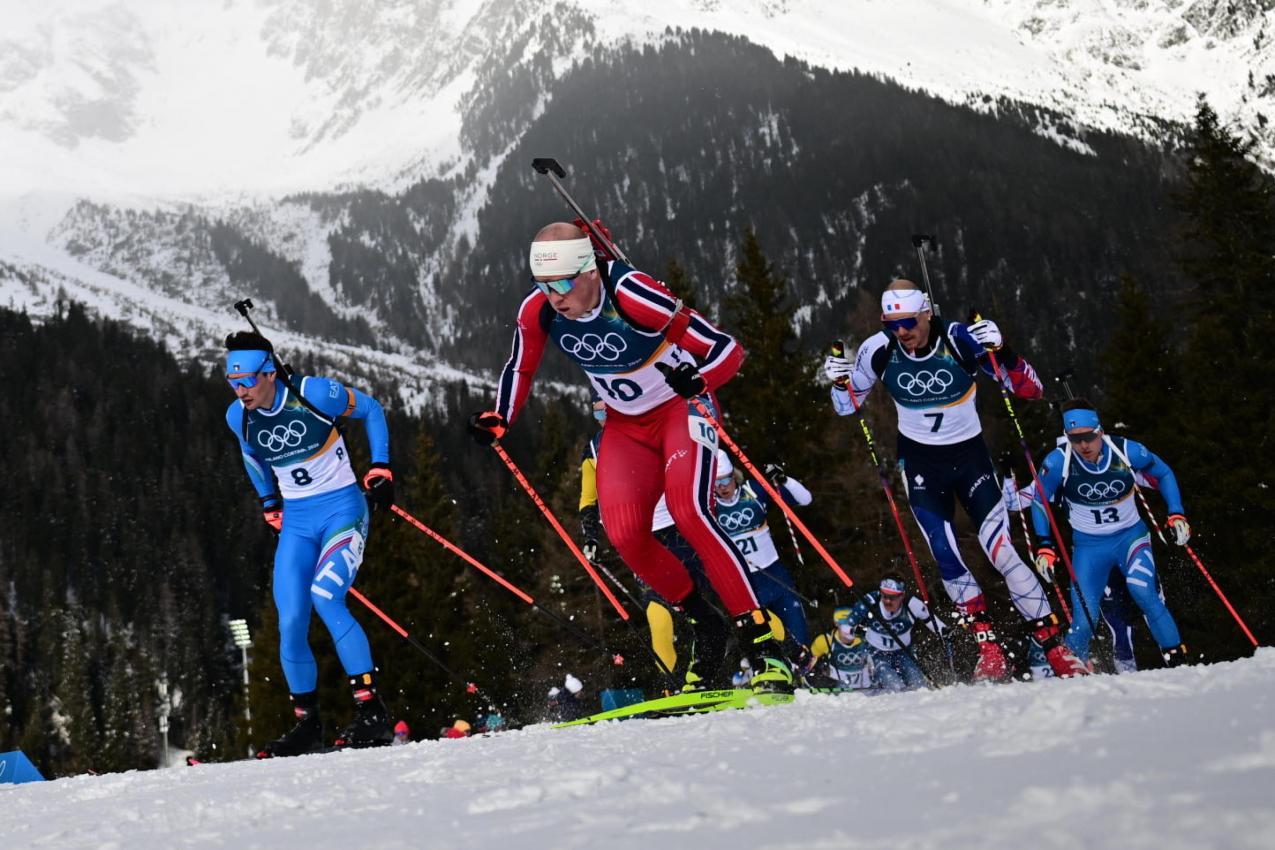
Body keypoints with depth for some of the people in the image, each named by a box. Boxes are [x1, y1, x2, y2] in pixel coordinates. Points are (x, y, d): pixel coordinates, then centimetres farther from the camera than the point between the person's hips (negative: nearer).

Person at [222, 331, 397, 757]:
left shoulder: (313, 393, -16)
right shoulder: (238, 417, -2)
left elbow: (370, 409, 1)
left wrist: (380, 468, -4)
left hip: (343, 510, -5)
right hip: (296, 523, 5)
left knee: (324, 598, -26)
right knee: (291, 625, -6)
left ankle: (372, 714, -23)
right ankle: (307, 724, 11)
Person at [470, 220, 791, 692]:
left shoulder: (632, 294, -30)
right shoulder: (537, 310, -16)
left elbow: (728, 350, -27)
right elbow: (520, 369, 6)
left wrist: (698, 381, -48)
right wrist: (498, 420, -11)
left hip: (681, 406, -5)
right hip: (626, 425, 5)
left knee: (688, 512, -27)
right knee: (625, 535, -14)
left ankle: (761, 640, -23)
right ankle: (704, 627, 7)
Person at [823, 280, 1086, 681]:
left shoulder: (961, 341, -19)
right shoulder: (879, 351, -12)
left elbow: (1031, 390, -15)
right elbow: (848, 406, 5)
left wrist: (1001, 352, -32)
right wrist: (839, 381, -17)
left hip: (969, 455, -2)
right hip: (919, 462, 2)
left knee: (1001, 551, -13)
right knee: (946, 560, -7)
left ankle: (1056, 647, -6)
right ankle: (990, 651, 3)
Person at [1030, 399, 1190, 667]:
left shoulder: (1127, 451, -18)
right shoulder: (1058, 462, -18)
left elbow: (1163, 474, 2)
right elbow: (1039, 502, -1)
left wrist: (1176, 515, -7)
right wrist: (1044, 546, -8)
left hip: (1131, 536, 0)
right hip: (1088, 546, 1)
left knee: (1142, 591, -28)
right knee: (1083, 621, -11)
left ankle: (1176, 658, -18)